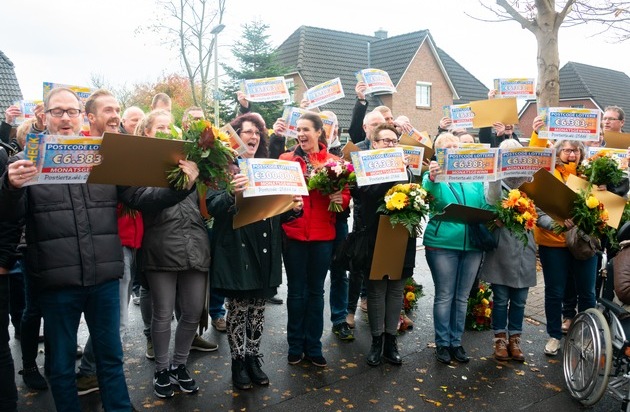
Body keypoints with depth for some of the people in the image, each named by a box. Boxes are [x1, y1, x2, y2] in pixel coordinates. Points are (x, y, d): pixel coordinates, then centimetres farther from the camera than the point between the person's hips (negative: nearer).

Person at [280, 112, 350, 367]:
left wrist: (340, 199, -17)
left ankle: (313, 346, 25)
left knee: (316, 291, 12)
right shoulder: (286, 159, 1)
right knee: (296, 291, 9)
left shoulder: (334, 162, 3)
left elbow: (346, 194, 4)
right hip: (294, 233, -1)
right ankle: (295, 346, 24)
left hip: (323, 235, 1)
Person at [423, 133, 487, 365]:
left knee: (462, 296, 13)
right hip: (443, 243, -4)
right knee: (444, 296, 3)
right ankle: (442, 343, 18)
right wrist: (432, 179, -44)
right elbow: (427, 195, -23)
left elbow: (484, 206, 14)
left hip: (472, 243, 4)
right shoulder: (434, 175, -2)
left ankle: (456, 341, 26)